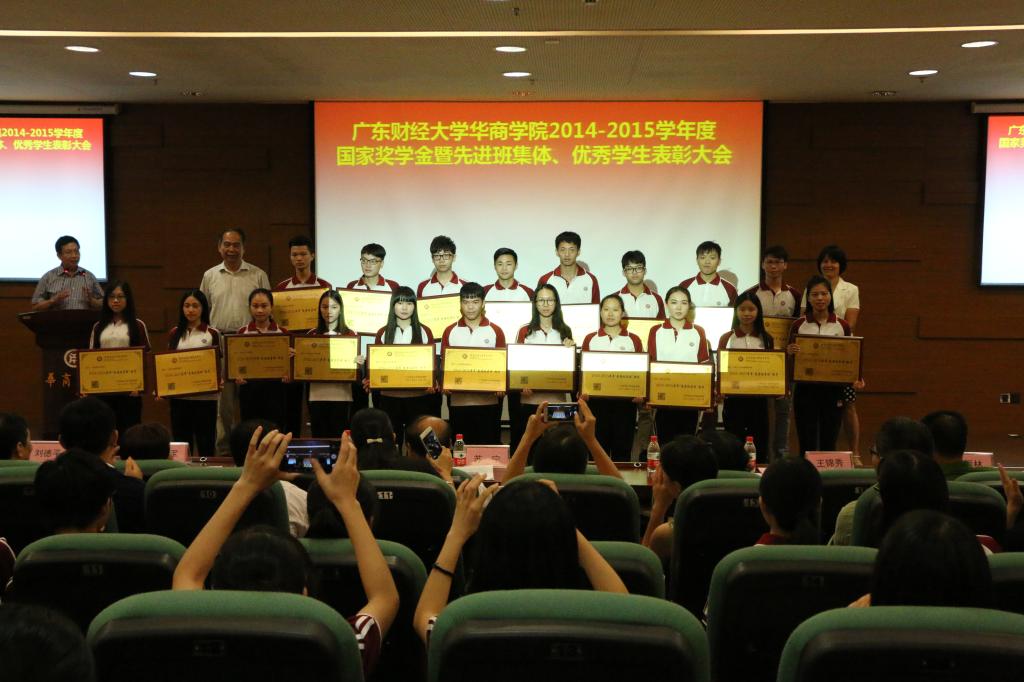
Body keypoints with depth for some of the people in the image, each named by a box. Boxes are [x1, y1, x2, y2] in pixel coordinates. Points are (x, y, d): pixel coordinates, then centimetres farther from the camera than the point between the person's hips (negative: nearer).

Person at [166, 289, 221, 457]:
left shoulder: (212, 334, 1)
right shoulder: (174, 334, 8)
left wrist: (219, 381, -17)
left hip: (205, 396, -3)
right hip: (179, 396, 3)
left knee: (206, 443, 4)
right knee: (180, 442, 8)